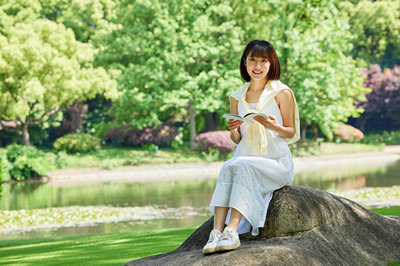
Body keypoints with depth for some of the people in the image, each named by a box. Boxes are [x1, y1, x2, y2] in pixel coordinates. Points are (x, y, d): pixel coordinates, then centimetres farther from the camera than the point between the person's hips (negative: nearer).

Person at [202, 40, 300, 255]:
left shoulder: (282, 93, 2)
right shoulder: (237, 97, 13)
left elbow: (291, 133, 4)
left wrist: (274, 126, -18)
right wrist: (233, 129, -8)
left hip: (276, 162, -3)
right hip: (245, 158, 3)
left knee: (243, 165, -34)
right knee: (228, 167, -31)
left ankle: (232, 230, -43)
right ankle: (217, 231, -42)